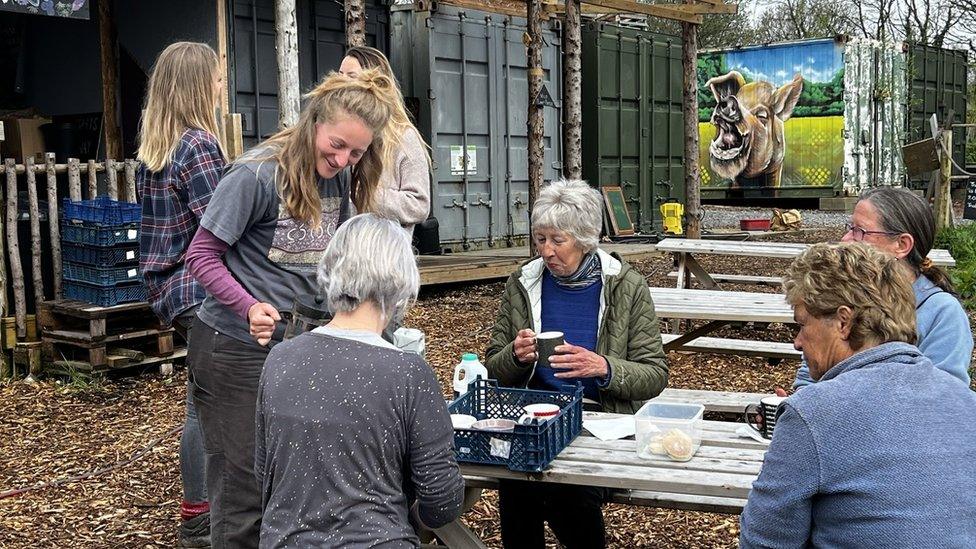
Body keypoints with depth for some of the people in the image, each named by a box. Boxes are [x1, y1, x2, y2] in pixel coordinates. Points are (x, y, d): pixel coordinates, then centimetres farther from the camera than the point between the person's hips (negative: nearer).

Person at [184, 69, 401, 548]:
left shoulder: (342, 178, 2)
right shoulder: (256, 174, -17)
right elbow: (202, 256, -12)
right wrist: (250, 307, -26)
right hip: (237, 348, -6)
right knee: (244, 487, 2)